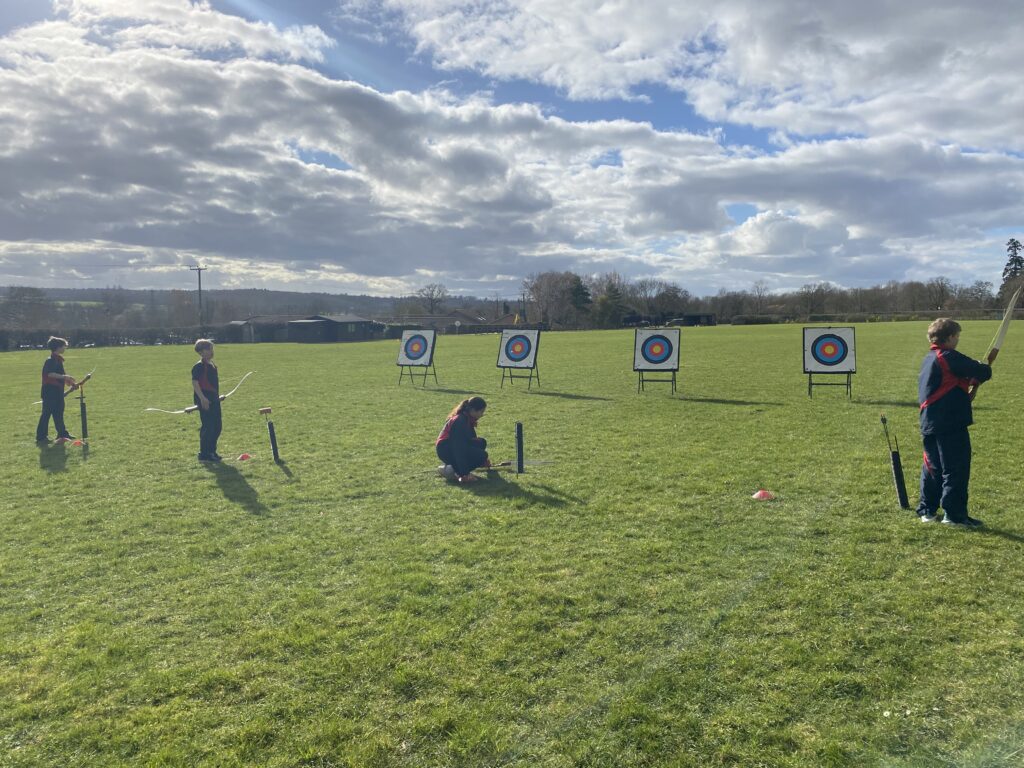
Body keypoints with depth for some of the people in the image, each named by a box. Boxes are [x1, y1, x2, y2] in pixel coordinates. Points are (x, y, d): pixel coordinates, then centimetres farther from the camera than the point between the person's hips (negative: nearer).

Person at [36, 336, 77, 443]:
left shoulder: (58, 359, 15)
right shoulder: (50, 360, -14)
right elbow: (50, 374, -28)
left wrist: (71, 383, 15)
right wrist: (64, 376, -33)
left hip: (57, 391, 10)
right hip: (50, 391, -10)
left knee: (58, 412, 15)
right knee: (47, 412, -5)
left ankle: (62, 433, 24)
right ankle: (41, 436, 0)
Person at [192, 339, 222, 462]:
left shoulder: (212, 365, 16)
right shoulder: (199, 366, -11)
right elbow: (195, 383, -18)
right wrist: (202, 398, -25)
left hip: (214, 399, 9)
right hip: (205, 400, -9)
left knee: (217, 427, 12)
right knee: (207, 426, -6)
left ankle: (211, 451, 22)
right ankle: (204, 453, 1)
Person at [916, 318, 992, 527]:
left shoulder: (929, 359, 14)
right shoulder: (950, 358, -13)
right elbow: (982, 372, -12)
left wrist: (968, 380, 3)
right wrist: (985, 370, 10)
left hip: (929, 424, 9)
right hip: (950, 424, -9)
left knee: (933, 467, 15)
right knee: (956, 469, -1)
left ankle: (927, 510, 20)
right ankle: (954, 514, 3)